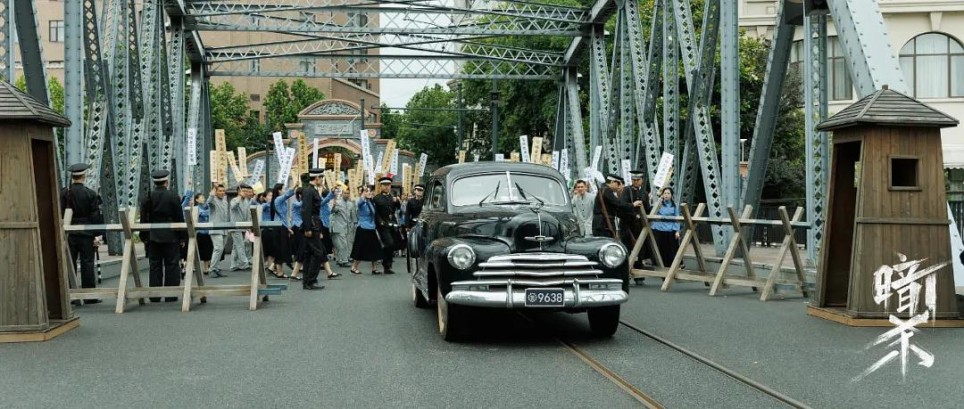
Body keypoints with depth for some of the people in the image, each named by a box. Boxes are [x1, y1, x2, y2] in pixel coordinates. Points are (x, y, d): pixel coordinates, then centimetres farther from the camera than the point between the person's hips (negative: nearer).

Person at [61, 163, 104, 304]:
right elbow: (96, 216, -7)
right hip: (86, 234, -2)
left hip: (69, 234, 2)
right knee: (87, 264, 2)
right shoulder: (90, 194, -7)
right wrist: (97, 235, -1)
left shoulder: (64, 193, -1)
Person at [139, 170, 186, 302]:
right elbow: (180, 218, -3)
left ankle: (154, 296, 6)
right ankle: (171, 295, 1)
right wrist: (182, 237, 4)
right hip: (171, 237, -2)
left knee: (155, 266, 6)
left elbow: (143, 218, 3)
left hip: (153, 237, 2)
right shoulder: (173, 196, -6)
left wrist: (144, 236, 11)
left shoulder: (148, 197, 0)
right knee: (171, 265, 3)